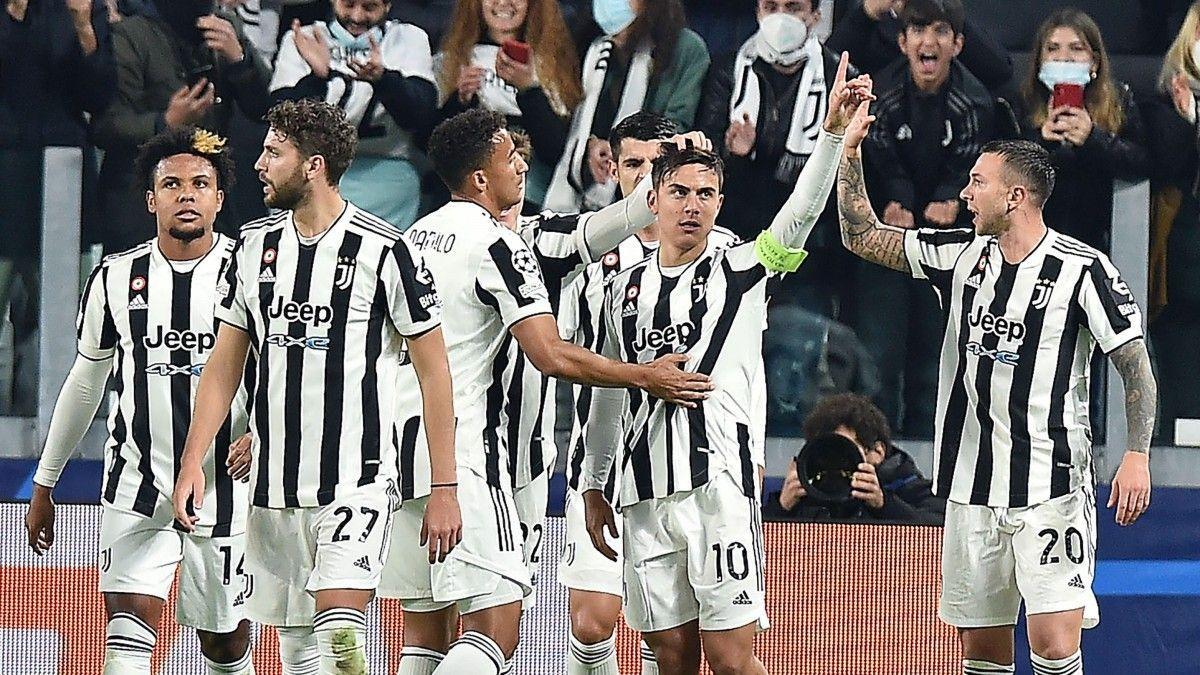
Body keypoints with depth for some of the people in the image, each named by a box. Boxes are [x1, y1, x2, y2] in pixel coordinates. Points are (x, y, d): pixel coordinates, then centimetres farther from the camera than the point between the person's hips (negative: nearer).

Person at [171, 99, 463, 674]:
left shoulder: (384, 251, -8)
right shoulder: (255, 247, 9)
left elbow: (433, 372, -4)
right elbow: (224, 365, 14)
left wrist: (445, 490, -8)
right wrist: (192, 463, 3)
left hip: (357, 483, -6)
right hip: (274, 491, 6)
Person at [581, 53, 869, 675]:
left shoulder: (740, 271, 5)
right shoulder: (624, 289, 16)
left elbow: (801, 213, -11)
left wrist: (832, 132, -25)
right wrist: (593, 488, 22)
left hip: (719, 485, -4)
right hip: (645, 495, 4)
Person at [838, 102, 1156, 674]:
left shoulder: (1081, 269, -8)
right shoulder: (960, 255, 9)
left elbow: (1136, 365, -5)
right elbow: (863, 237, 17)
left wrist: (1137, 455, -15)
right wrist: (849, 150, 7)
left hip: (1051, 491, -6)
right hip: (972, 487, 6)